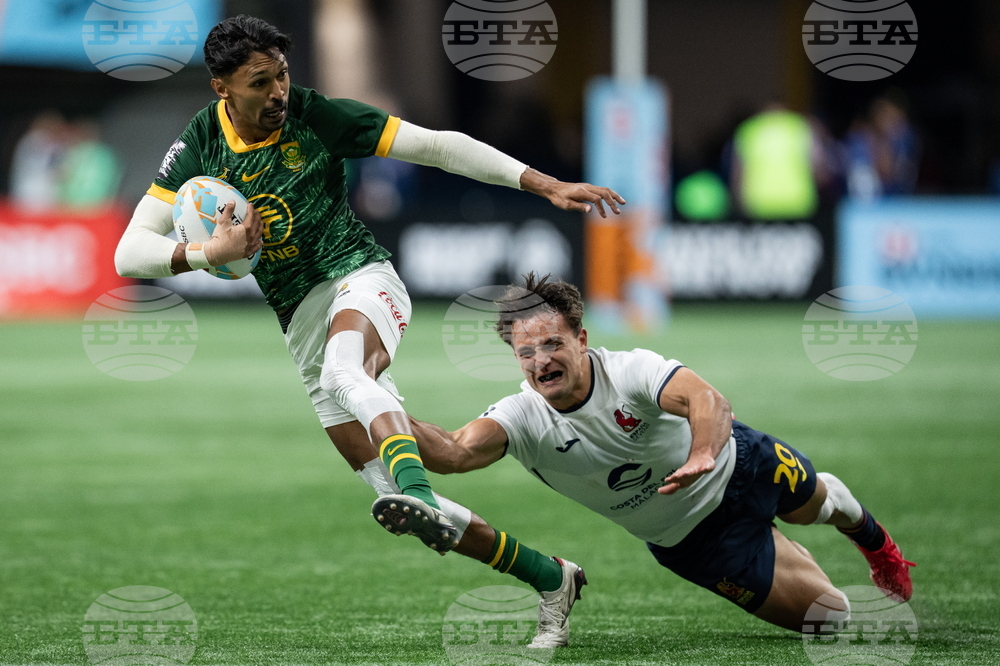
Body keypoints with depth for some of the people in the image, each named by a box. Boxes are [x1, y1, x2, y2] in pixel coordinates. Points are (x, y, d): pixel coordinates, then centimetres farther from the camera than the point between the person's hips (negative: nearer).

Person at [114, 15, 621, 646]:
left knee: (343, 372, -41)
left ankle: (419, 491, -63)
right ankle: (548, 576, 8)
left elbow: (437, 145, -4)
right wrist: (208, 253, -25)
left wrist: (544, 184, -9)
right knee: (402, 510, -3)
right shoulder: (198, 148, -2)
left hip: (360, 279, -3)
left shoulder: (317, 116, -7)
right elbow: (131, 252, -6)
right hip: (303, 325, 3)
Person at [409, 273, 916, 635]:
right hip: (691, 539, 0)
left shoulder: (631, 370, -34)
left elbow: (706, 401, -52)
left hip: (735, 463, 0)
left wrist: (702, 456, -74)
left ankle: (871, 538, 67)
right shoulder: (523, 419, -28)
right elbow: (455, 452, -45)